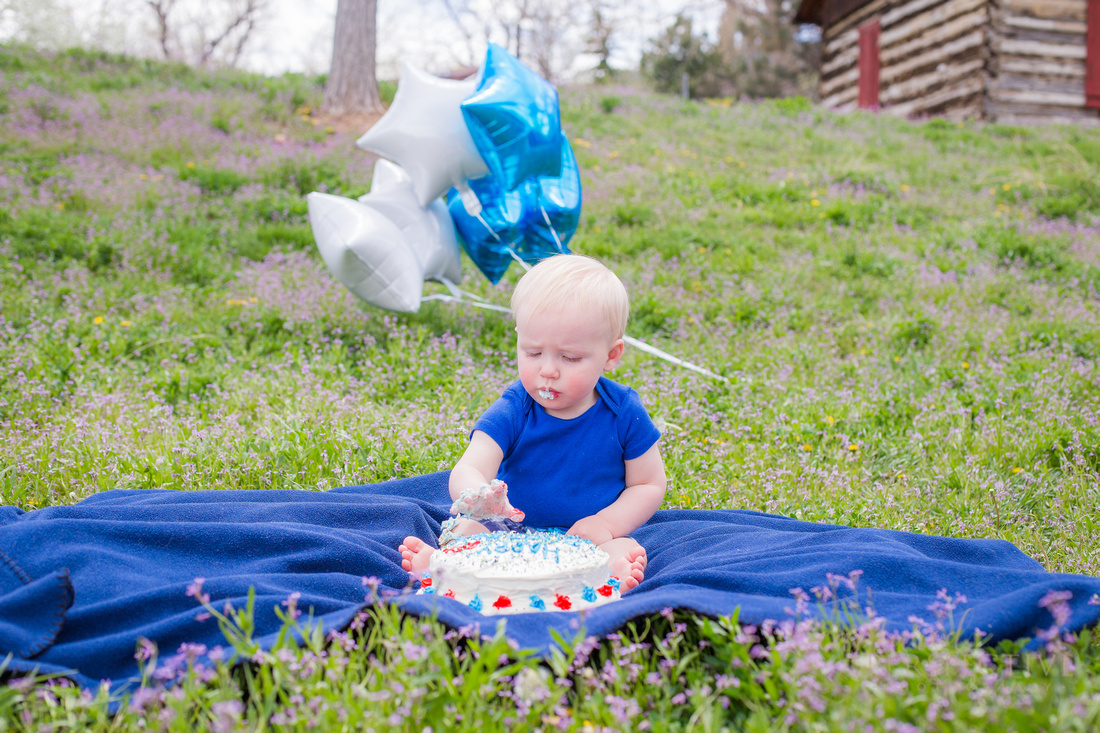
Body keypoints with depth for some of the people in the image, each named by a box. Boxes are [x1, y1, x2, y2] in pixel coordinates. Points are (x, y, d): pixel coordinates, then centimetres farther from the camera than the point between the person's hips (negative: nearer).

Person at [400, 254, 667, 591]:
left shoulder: (624, 412, -7)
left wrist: (607, 523, -15)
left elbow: (649, 485, 3)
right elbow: (466, 471, -23)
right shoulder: (511, 412, -11)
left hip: (586, 540, -1)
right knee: (466, 528, -22)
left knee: (627, 551, -31)